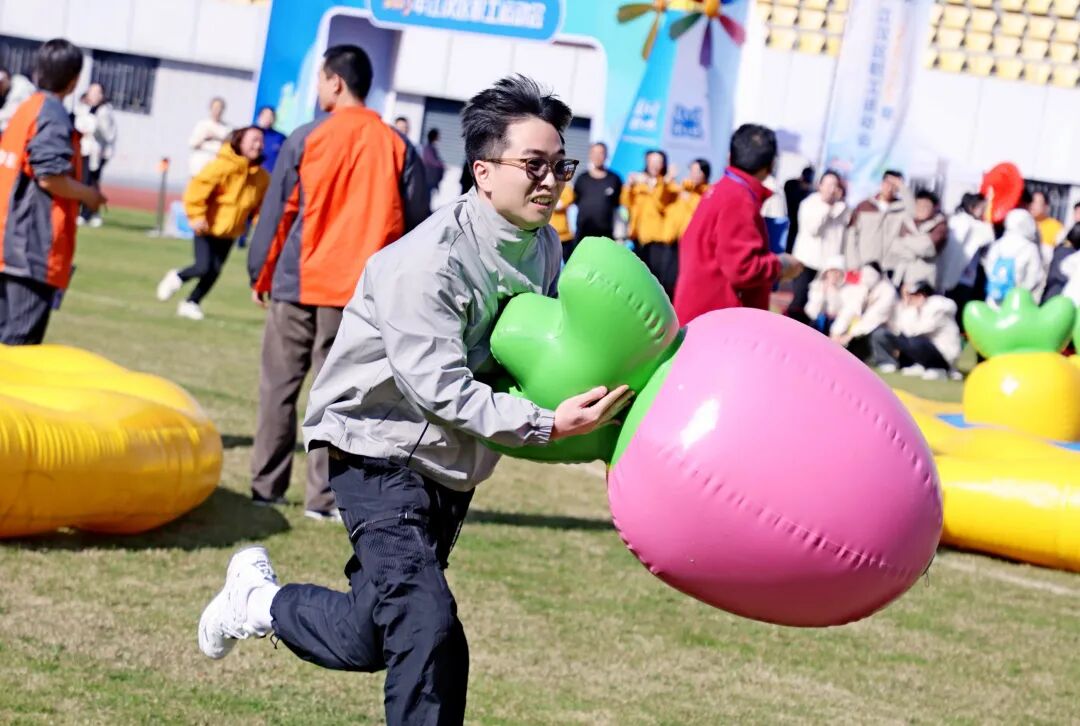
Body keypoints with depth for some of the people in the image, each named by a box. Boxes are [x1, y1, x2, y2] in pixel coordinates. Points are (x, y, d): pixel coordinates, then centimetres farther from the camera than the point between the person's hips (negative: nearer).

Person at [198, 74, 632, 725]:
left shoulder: (543, 247, -1)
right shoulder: (428, 261, -25)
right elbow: (441, 389, -28)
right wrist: (546, 425, -34)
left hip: (452, 464, 8)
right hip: (385, 451, -8)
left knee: (368, 641, 13)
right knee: (429, 631, -19)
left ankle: (259, 600, 37)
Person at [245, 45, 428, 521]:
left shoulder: (307, 139, -3)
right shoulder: (396, 147, 1)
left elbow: (276, 213, 0)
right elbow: (416, 224, 2)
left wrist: (260, 274, 10)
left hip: (298, 285, -1)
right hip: (362, 292, 1)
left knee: (279, 387, 10)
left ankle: (267, 487, 13)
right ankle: (323, 498, 2)